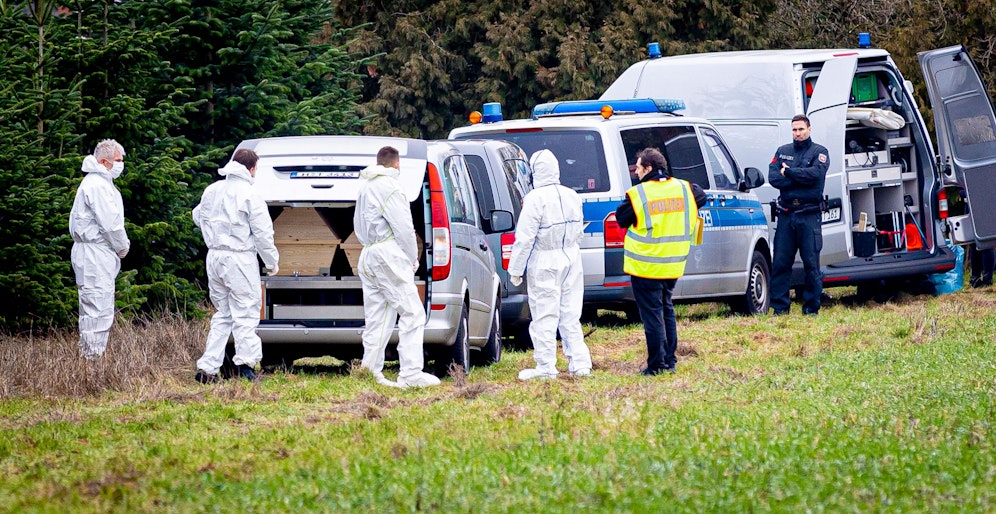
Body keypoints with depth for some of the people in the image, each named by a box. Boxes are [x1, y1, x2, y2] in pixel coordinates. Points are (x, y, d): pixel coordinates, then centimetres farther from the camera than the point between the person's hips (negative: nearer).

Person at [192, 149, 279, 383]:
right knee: (245, 312, -1)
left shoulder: (212, 191, 8)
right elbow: (262, 232, -10)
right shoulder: (250, 195, -11)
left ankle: (207, 367, 7)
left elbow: (198, 217, 24)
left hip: (214, 256, 6)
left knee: (222, 314, 13)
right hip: (240, 258, -6)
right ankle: (245, 360, -12)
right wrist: (272, 261, 0)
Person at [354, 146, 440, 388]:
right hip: (388, 254, -9)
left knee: (376, 318, 10)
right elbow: (403, 227, -13)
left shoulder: (366, 186, 19)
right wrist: (413, 259, -1)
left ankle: (371, 369, 6)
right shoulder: (389, 186, -9)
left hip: (367, 257, 9)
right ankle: (411, 375, -15)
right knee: (412, 313, -8)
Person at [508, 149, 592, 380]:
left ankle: (546, 367, 1)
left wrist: (515, 269, -9)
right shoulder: (572, 196, 7)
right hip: (571, 260, 7)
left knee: (544, 317, -1)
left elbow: (525, 237, -15)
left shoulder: (536, 199, -16)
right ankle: (580, 364, 11)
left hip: (545, 263, -7)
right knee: (571, 315, 12)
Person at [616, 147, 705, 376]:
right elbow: (701, 197, 20)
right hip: (674, 265, 6)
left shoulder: (638, 195, -15)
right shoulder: (684, 189, 1)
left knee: (652, 314, 0)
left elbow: (621, 219, -5)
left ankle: (657, 365, 1)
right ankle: (670, 361, 21)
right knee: (666, 310, 19)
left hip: (645, 266, -6)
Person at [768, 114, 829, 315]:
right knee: (780, 262, 0)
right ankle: (780, 306, 5)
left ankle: (812, 307, 4)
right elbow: (773, 178, 0)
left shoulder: (819, 152, 6)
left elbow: (815, 173, -14)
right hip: (786, 214, 3)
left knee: (811, 263, -2)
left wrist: (788, 172, -6)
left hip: (809, 215, -3)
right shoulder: (782, 151, 15)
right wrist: (800, 177, -10)